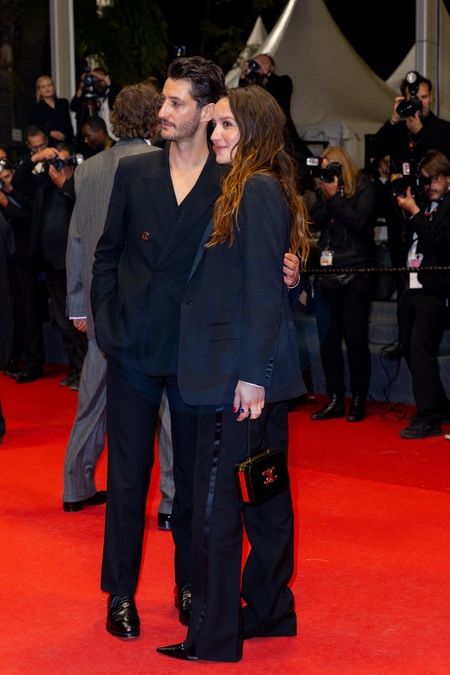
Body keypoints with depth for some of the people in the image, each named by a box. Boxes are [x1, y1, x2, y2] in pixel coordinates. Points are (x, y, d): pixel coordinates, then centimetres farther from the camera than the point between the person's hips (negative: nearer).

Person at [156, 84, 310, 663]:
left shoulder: (257, 189, -14)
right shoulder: (259, 188, 15)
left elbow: (263, 290, -19)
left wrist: (251, 373, -20)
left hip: (239, 375, -10)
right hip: (258, 372, 10)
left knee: (216, 505, -3)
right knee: (265, 494, 16)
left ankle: (213, 637, 6)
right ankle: (270, 611, 27)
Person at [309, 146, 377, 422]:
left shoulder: (364, 188, -1)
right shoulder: (327, 189, 14)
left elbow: (358, 222, -14)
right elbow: (316, 221, 3)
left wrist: (335, 196, -11)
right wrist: (326, 196, -8)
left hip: (355, 274, -5)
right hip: (329, 272, 6)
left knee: (355, 338, -2)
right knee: (328, 338, 5)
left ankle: (359, 400, 7)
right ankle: (336, 399, 12)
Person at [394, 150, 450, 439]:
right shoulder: (422, 201, 15)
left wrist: (415, 212, -13)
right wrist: (401, 200, 7)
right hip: (411, 287, 8)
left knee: (421, 347, -12)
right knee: (410, 348, 12)